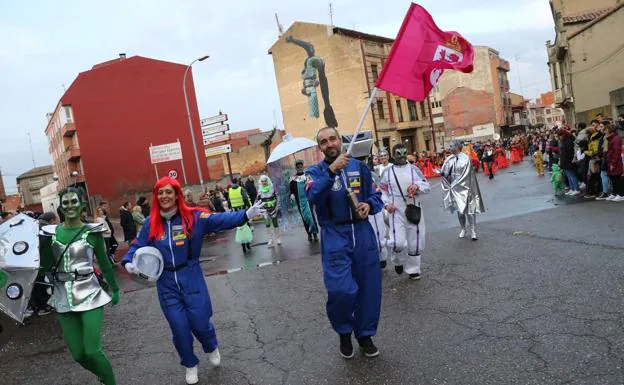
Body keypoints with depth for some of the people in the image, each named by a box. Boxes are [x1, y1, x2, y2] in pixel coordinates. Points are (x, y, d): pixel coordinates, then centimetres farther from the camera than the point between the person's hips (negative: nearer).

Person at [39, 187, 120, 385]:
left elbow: (104, 262, 4)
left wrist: (115, 289, 9)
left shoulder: (92, 231, -5)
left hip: (89, 296, -4)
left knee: (92, 351, -7)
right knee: (78, 355, 10)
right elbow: (46, 266, 4)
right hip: (64, 299, 4)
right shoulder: (51, 232, 3)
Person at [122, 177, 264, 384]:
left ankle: (212, 348, 40)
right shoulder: (151, 223, -2)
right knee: (179, 328, 6)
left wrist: (246, 214, -32)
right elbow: (138, 245, 7)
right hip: (166, 284, 2)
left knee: (200, 323, 2)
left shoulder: (193, 216, -10)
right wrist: (128, 261, -12)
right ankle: (190, 365, 35)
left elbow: (220, 220, -19)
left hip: (191, 279, -2)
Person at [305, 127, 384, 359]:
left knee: (369, 287, 9)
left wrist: (370, 205, -8)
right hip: (335, 236, -3)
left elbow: (375, 195, 14)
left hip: (362, 232, 3)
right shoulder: (315, 172, 0)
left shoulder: (359, 167, 7)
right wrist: (331, 170, -31)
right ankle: (344, 333, 17)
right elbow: (313, 197, -21)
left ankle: (365, 335, 31)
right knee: (341, 290, -14)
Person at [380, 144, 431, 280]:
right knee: (398, 242, -15)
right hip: (396, 211, -1)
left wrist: (417, 186, -18)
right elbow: (383, 191, 8)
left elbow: (427, 186, 3)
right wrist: (387, 203, -9)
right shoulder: (387, 172, 4)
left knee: (415, 242, 8)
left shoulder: (414, 169, 5)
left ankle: (413, 270, 27)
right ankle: (399, 262, 18)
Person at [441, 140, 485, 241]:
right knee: (459, 210, 11)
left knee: (469, 210, -2)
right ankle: (464, 229, 26)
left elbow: (465, 176, -15)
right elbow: (445, 173, 2)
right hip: (455, 188, 5)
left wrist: (454, 185, -15)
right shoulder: (449, 159, 3)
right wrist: (443, 173, -21)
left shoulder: (465, 159, -12)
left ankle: (473, 232, 5)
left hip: (465, 188, -5)